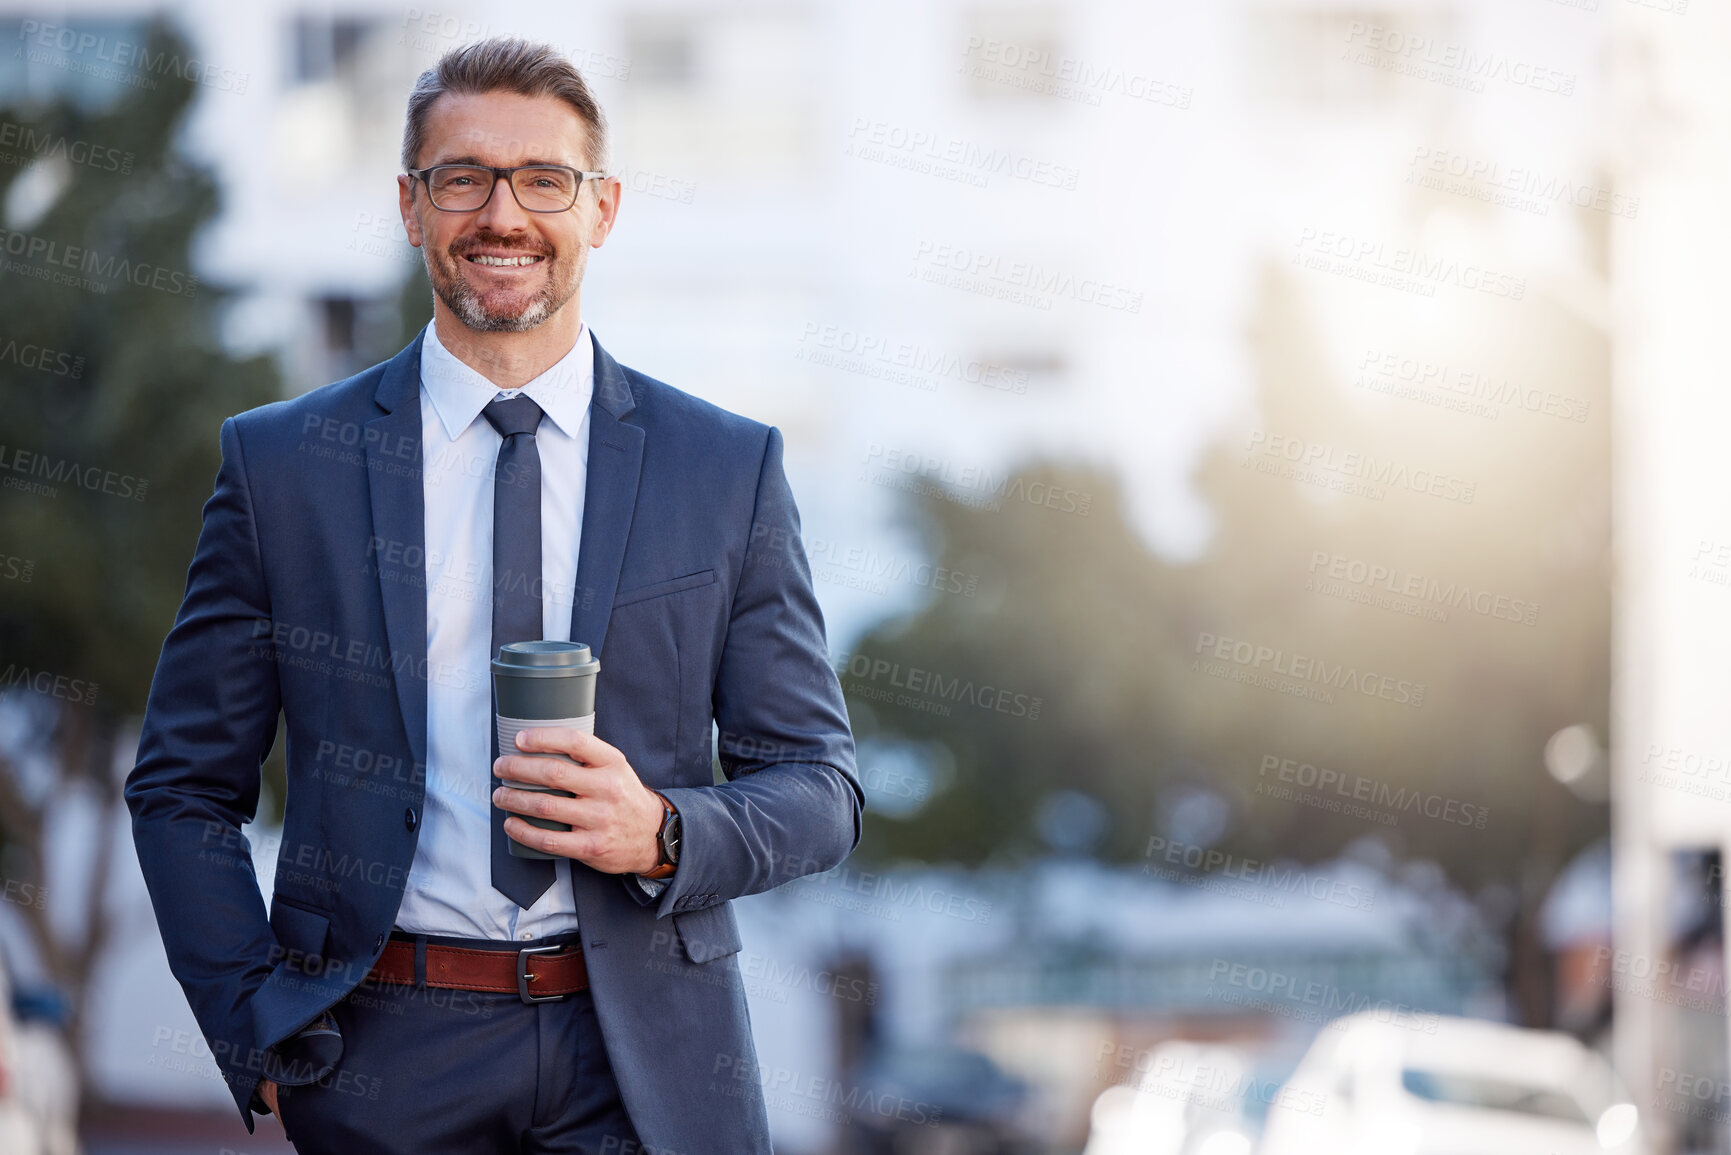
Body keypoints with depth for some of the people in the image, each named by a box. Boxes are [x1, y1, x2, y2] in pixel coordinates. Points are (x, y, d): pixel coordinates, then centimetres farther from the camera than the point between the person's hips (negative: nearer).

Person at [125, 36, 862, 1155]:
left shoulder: (732, 469, 4)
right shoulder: (280, 465, 3)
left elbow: (819, 789, 5)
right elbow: (184, 790, 6)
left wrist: (662, 833, -14)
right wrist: (266, 1038, -5)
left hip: (649, 1065, 0)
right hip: (383, 1060, 0)